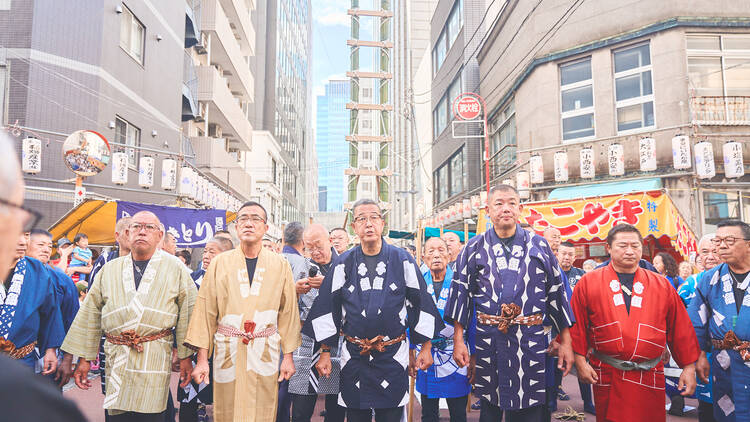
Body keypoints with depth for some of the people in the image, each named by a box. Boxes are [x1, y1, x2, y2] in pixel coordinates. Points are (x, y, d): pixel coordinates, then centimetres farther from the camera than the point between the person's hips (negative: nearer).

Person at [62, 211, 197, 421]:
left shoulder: (175, 268, 4)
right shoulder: (109, 270, 12)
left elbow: (187, 313, 2)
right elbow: (90, 315, 15)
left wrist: (185, 356, -1)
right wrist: (84, 358, 12)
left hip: (155, 362, -3)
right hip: (116, 361, 3)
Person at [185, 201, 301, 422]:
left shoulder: (280, 265, 2)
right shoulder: (219, 263, 1)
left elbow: (288, 312, 4)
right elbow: (205, 311, 2)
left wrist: (288, 356, 4)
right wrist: (202, 358, -1)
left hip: (266, 353, 0)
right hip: (228, 352, 0)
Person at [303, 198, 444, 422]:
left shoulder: (402, 260, -1)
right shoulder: (344, 263, 2)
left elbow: (421, 304, 2)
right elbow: (327, 309, 4)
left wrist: (426, 348, 2)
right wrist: (325, 352, 3)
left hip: (394, 355, -1)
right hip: (353, 356, 1)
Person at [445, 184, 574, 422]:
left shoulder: (539, 246, 4)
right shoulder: (475, 248, 4)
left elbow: (556, 293, 6)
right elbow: (461, 293, 4)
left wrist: (565, 342, 5)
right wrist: (458, 341, 0)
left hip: (531, 344, 0)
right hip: (489, 344, 1)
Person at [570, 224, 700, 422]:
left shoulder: (662, 285, 6)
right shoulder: (588, 283, 0)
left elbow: (680, 329, 8)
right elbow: (577, 325, 0)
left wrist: (689, 367, 6)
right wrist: (580, 361, -6)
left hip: (650, 380, 2)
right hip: (607, 379, -1)